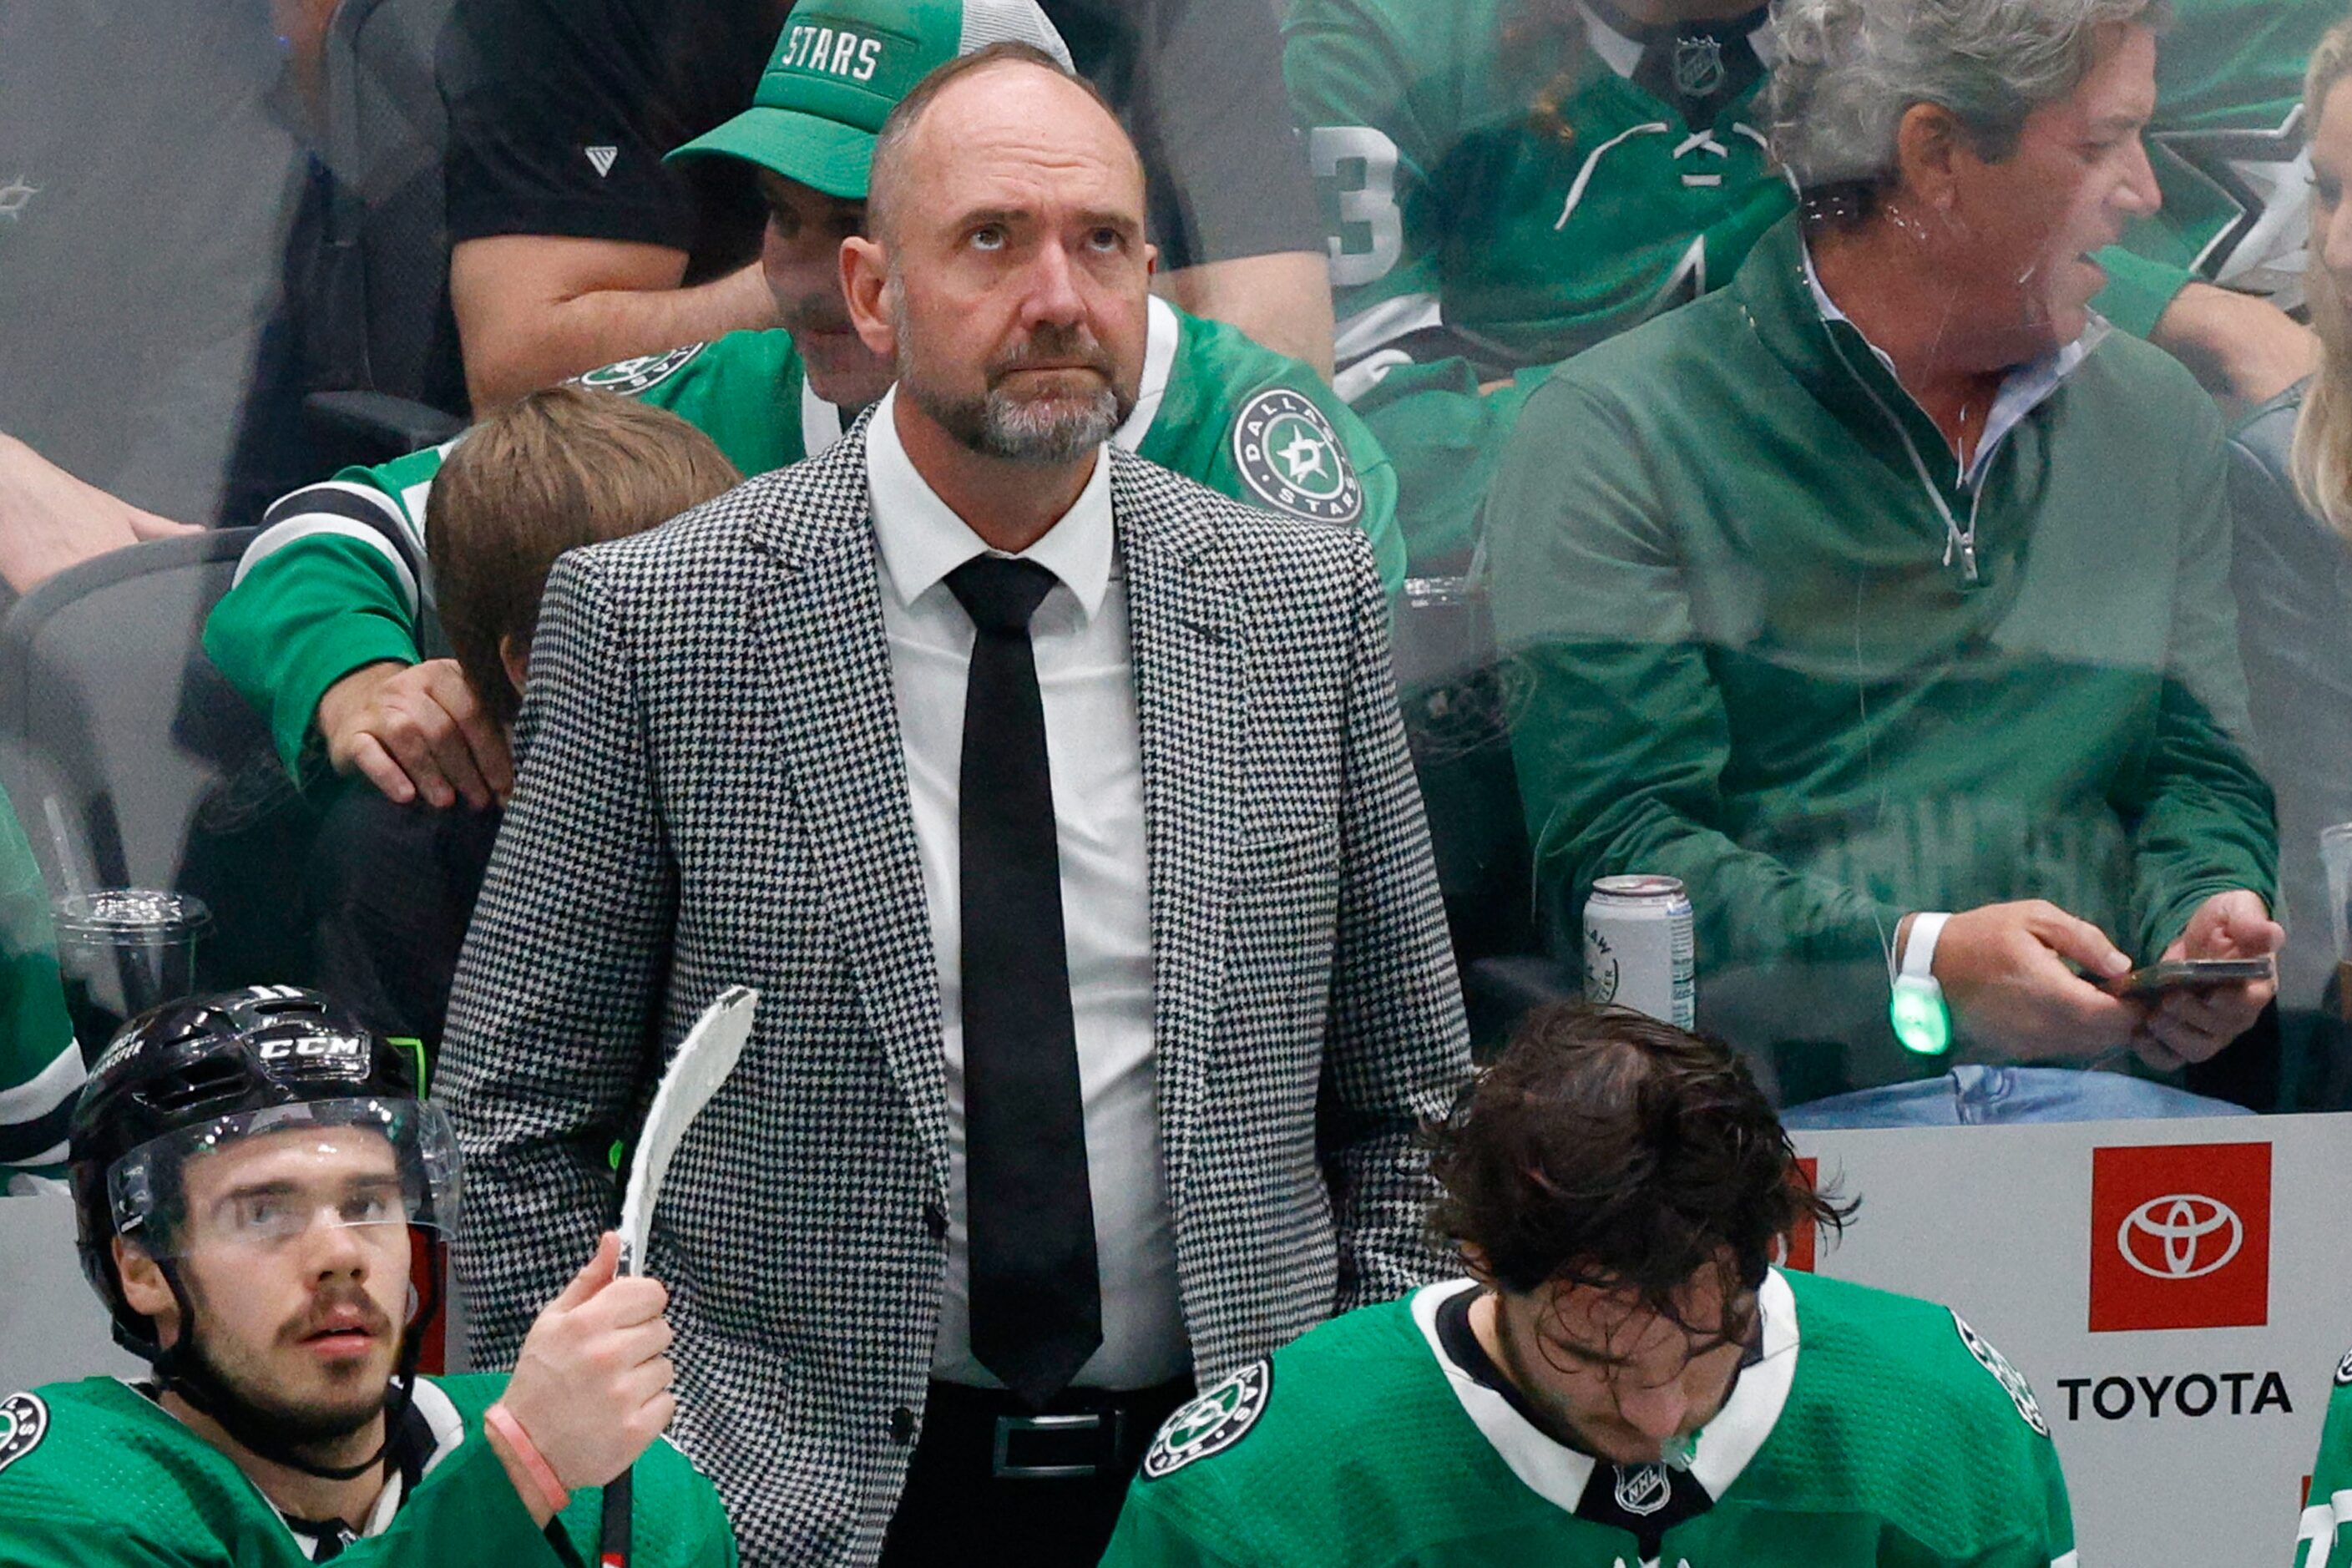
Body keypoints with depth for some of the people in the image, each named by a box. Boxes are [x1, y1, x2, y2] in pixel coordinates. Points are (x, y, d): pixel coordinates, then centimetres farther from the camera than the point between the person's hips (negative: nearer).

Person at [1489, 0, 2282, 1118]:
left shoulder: (2160, 421, 18)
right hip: (1769, 1114, -5)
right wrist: (1922, 961, -23)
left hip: (2093, 1096, 5)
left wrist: (2205, 920, -4)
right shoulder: (1613, 433, -2)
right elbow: (1612, 847, -9)